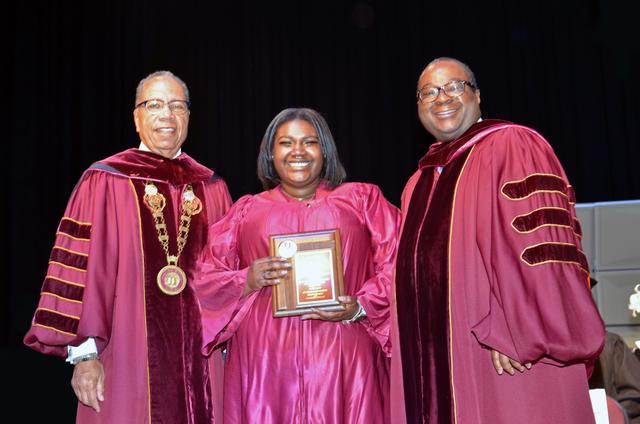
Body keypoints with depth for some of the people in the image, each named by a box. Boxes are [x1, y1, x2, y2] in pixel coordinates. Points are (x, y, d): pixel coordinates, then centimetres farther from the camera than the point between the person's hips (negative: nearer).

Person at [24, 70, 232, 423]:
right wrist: (83, 352, -11)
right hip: (128, 355, -3)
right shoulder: (104, 182, -4)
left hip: (199, 358, 4)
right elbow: (84, 268, -7)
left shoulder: (211, 189, 8)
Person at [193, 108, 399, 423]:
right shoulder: (247, 209, 15)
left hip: (342, 362, 0)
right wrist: (247, 281, -9)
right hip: (265, 361, 1)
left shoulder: (362, 198, 12)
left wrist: (360, 308, -11)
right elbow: (204, 278, 10)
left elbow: (396, 266, 4)